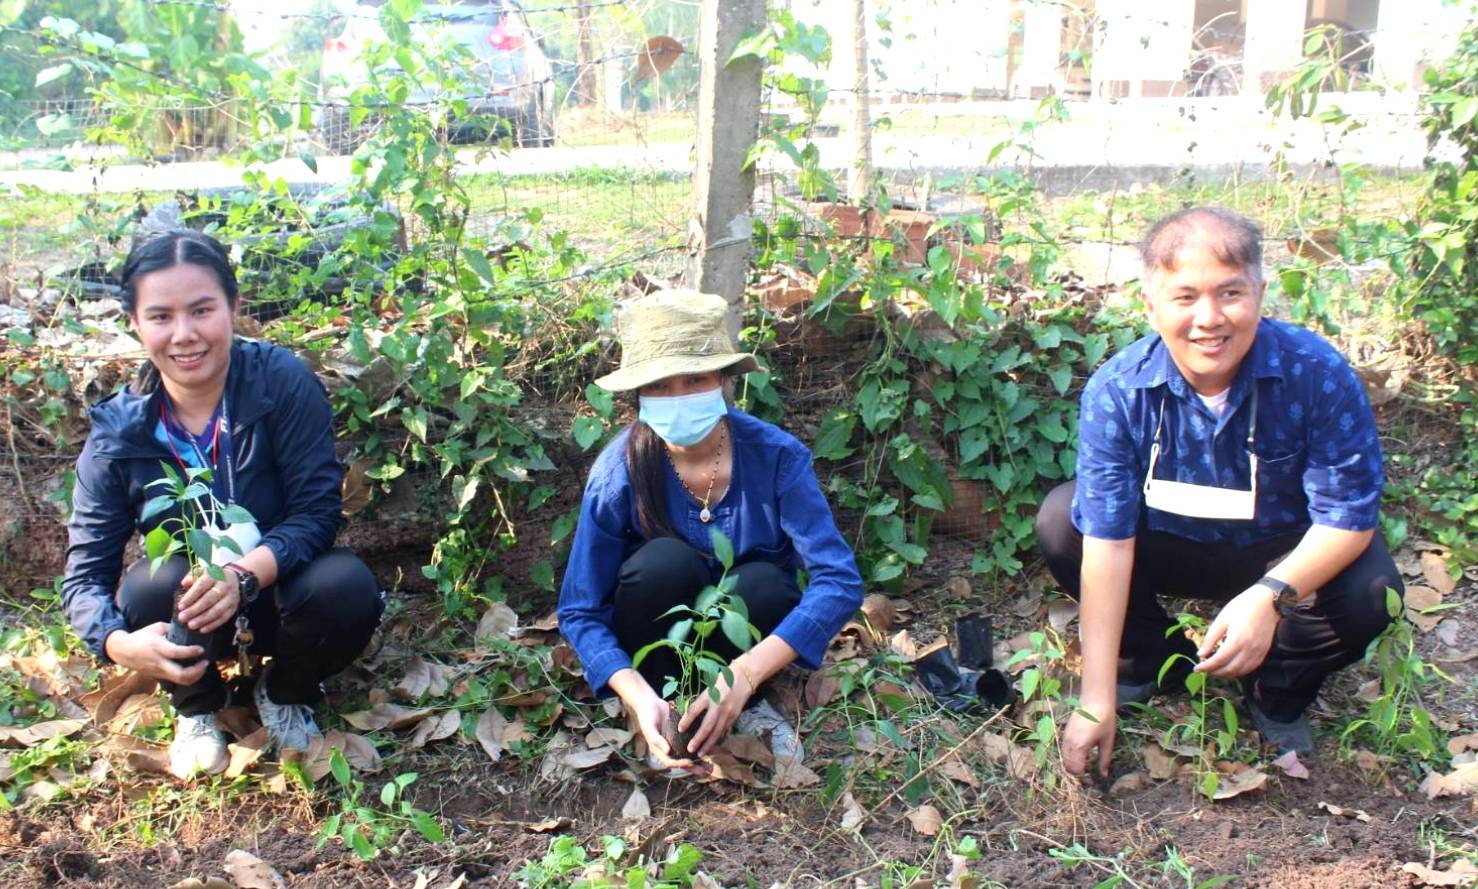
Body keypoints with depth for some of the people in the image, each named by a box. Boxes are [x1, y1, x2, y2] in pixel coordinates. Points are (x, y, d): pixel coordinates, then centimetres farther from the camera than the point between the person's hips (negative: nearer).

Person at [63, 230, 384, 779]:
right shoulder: (118, 434, -13)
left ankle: (285, 693, 4)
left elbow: (318, 509, -21)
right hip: (185, 612, 1)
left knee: (347, 590, -32)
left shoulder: (282, 381, -19)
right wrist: (121, 644, -35)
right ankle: (197, 706, 3)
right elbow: (85, 575, -12)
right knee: (153, 586, -32)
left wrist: (245, 573, -40)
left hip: (277, 586, 0)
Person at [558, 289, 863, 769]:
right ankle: (667, 722, -8)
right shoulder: (620, 471, -23)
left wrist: (744, 674, -40)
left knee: (763, 583, -32)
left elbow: (839, 581, -29)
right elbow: (580, 612, -19)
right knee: (666, 561, -31)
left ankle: (748, 704, -2)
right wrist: (640, 698, -37)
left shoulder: (776, 454, -24)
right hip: (660, 639, 0)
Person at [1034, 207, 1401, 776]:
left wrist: (1269, 596, -43)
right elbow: (1107, 540, -28)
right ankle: (1152, 660, 5)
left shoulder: (1317, 373, -27)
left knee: (1367, 593, -31)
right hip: (1170, 547, 1)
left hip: (1283, 556, -1)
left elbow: (1349, 515, -22)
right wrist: (1097, 697, -30)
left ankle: (1279, 690, 4)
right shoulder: (1117, 391, -25)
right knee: (1059, 523, -22)